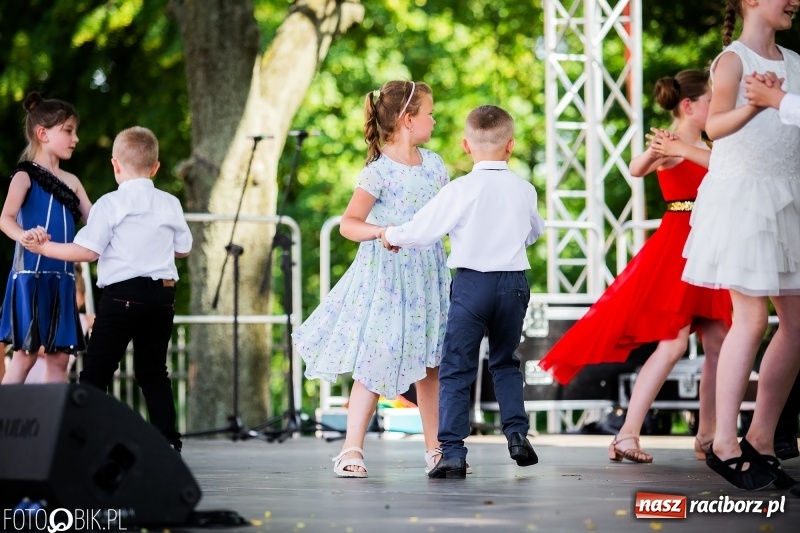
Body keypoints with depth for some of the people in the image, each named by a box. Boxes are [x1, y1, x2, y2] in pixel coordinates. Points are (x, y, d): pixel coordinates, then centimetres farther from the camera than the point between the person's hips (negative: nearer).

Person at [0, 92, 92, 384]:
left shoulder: (71, 181, 14)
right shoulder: (25, 176, -4)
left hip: (61, 278, 6)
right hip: (30, 275, -6)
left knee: (59, 356, 5)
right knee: (26, 353, -8)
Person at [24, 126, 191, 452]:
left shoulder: (110, 204, -7)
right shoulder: (170, 204, 7)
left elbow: (88, 251, -12)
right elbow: (183, 249, 17)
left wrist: (45, 248, 0)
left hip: (122, 293, -5)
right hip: (163, 291, 5)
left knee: (97, 370, -1)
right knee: (153, 370, 13)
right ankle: (168, 441, 10)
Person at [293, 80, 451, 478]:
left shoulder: (434, 165, 8)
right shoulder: (379, 172, -13)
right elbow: (348, 223, -22)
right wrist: (381, 231, -38)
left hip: (427, 276, 6)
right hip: (386, 277, -6)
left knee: (430, 364, 10)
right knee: (375, 367, -5)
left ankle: (434, 449, 18)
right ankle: (352, 449, 0)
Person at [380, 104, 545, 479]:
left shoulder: (461, 190, -11)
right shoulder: (524, 191, 2)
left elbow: (422, 231, -9)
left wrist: (391, 236, 11)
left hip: (471, 282, -4)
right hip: (514, 282, 4)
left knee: (457, 369, 1)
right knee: (505, 362, 23)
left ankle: (453, 453, -3)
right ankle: (517, 432, 12)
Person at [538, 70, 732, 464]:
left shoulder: (701, 147, 16)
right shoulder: (671, 144, -10)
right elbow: (636, 169, -30)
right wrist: (652, 154, -51)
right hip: (675, 248, -8)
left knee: (718, 343, 6)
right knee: (673, 344, -13)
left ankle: (706, 436, 14)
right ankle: (627, 435, -12)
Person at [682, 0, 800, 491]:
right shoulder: (734, 59, -5)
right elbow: (715, 125, -17)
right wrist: (751, 107, -34)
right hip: (741, 196, -7)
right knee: (752, 318, -11)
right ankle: (725, 444, -6)